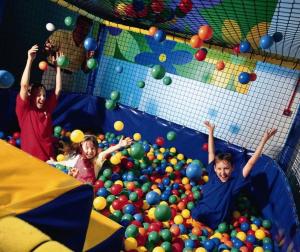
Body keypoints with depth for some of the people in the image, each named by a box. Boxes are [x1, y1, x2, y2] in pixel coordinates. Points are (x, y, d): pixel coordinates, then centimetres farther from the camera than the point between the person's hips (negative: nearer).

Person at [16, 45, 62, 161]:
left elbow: (58, 89, 4)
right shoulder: (24, 109, -7)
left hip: (48, 157, 4)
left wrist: (58, 67, 1)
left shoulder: (47, 107, 4)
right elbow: (24, 86, -18)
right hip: (30, 157, -3)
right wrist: (30, 60, -21)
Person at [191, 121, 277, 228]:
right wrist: (210, 131, 5)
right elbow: (211, 153, 0)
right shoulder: (213, 174, -7)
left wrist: (264, 140, -26)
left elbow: (251, 163, -22)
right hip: (196, 214, 3)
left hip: (212, 225, -3)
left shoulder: (235, 181, -14)